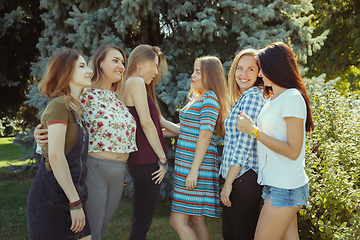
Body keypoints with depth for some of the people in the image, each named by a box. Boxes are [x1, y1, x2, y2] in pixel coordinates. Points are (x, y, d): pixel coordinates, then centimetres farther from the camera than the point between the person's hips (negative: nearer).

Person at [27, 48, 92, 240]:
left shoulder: (74, 107, 16)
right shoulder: (59, 104, -12)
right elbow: (55, 156, -20)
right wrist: (75, 202, -19)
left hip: (70, 194, 9)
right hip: (52, 197, -9)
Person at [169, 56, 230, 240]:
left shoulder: (210, 99, -11)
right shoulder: (197, 98, 19)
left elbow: (205, 135, -18)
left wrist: (194, 169, -21)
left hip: (197, 166, -10)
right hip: (186, 165, 10)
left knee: (178, 220, -9)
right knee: (196, 220, 11)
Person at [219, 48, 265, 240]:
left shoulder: (252, 97, -13)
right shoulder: (243, 98, 17)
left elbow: (245, 144, -18)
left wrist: (229, 182, -17)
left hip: (244, 178, -10)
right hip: (234, 177, 10)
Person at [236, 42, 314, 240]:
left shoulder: (292, 98, -12)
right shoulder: (273, 99, 16)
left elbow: (293, 151, -17)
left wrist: (254, 131, -16)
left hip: (285, 188, -8)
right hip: (275, 185, 8)